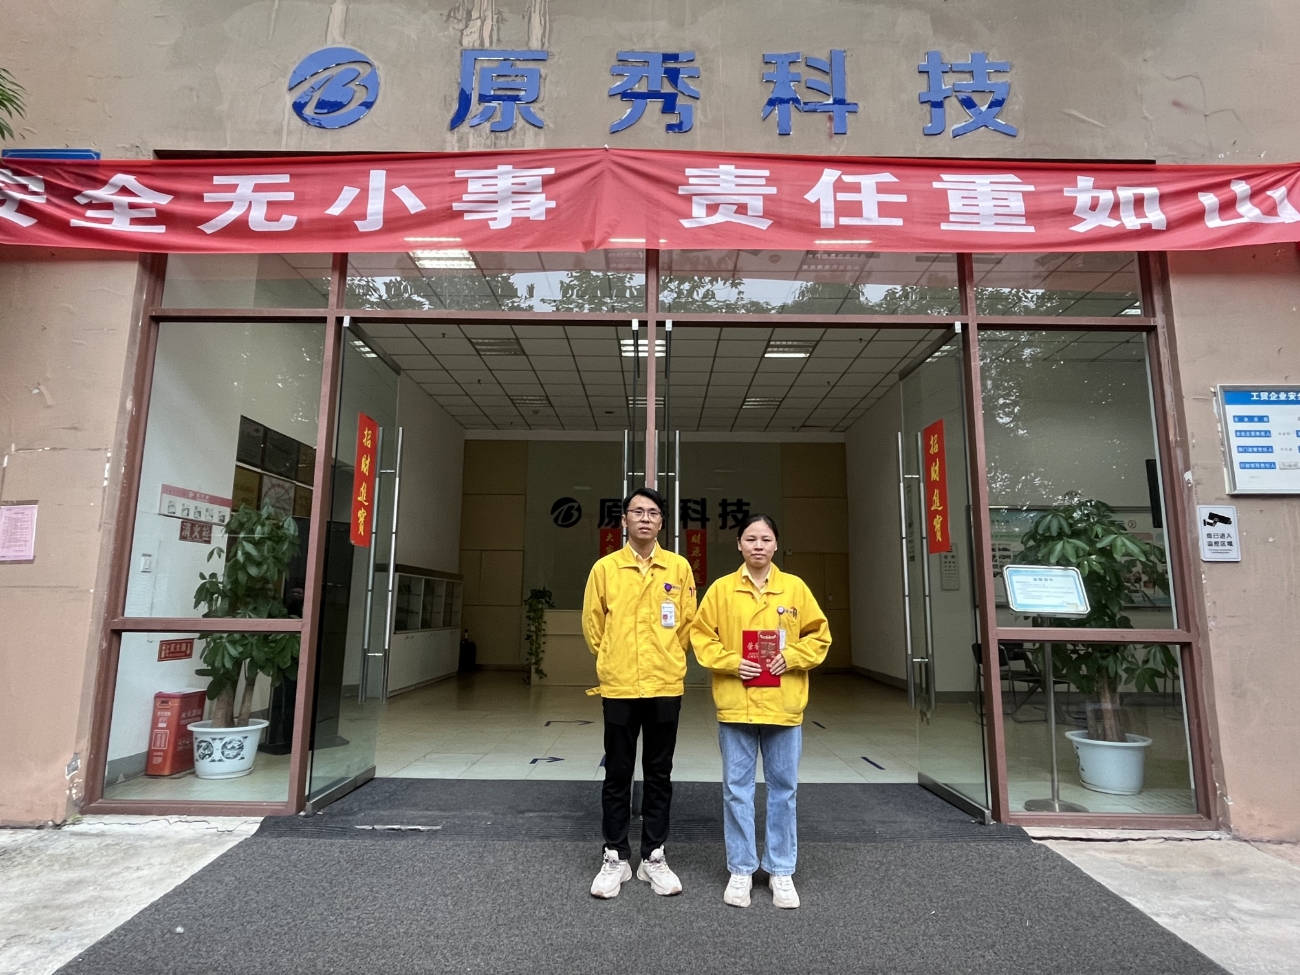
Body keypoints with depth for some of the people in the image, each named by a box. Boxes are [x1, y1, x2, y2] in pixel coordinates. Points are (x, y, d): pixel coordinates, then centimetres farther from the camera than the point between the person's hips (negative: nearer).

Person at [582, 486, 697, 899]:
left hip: (665, 687, 1)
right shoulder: (605, 567, -2)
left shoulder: (679, 567, 0)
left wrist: (667, 661, 10)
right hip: (618, 687, 0)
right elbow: (592, 622, 6)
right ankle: (616, 857, 24)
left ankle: (654, 857, 26)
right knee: (617, 775, 9)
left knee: (659, 775, 11)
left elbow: (688, 622, 7)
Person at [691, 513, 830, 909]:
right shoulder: (721, 589, 0)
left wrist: (791, 656, -11)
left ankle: (781, 870, 26)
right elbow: (701, 636, 1)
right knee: (737, 788, 8)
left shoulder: (795, 587, 2)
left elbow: (819, 635, 5)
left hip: (784, 706, 1)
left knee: (783, 788, 11)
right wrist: (731, 662, -13)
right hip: (736, 705, 0)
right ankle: (741, 869, 23)